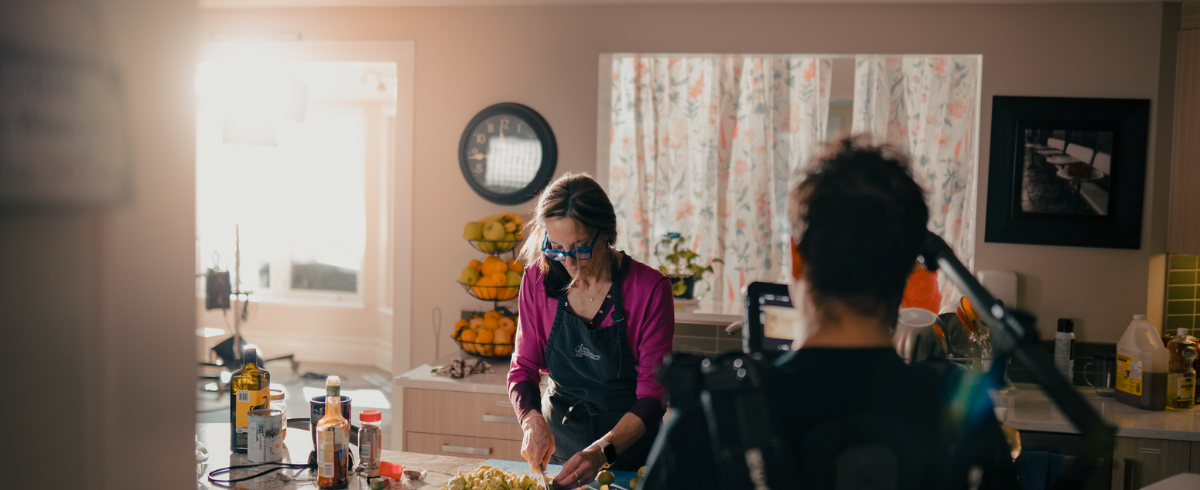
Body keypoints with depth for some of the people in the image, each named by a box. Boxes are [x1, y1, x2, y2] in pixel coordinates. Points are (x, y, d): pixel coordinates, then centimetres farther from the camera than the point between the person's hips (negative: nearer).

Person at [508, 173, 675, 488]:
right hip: (557, 449, 2)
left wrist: (603, 451, -28)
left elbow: (652, 395, -13)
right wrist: (532, 420, -18)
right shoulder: (538, 279, -4)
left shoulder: (650, 289, -14)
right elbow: (523, 368, 3)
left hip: (628, 448, -2)